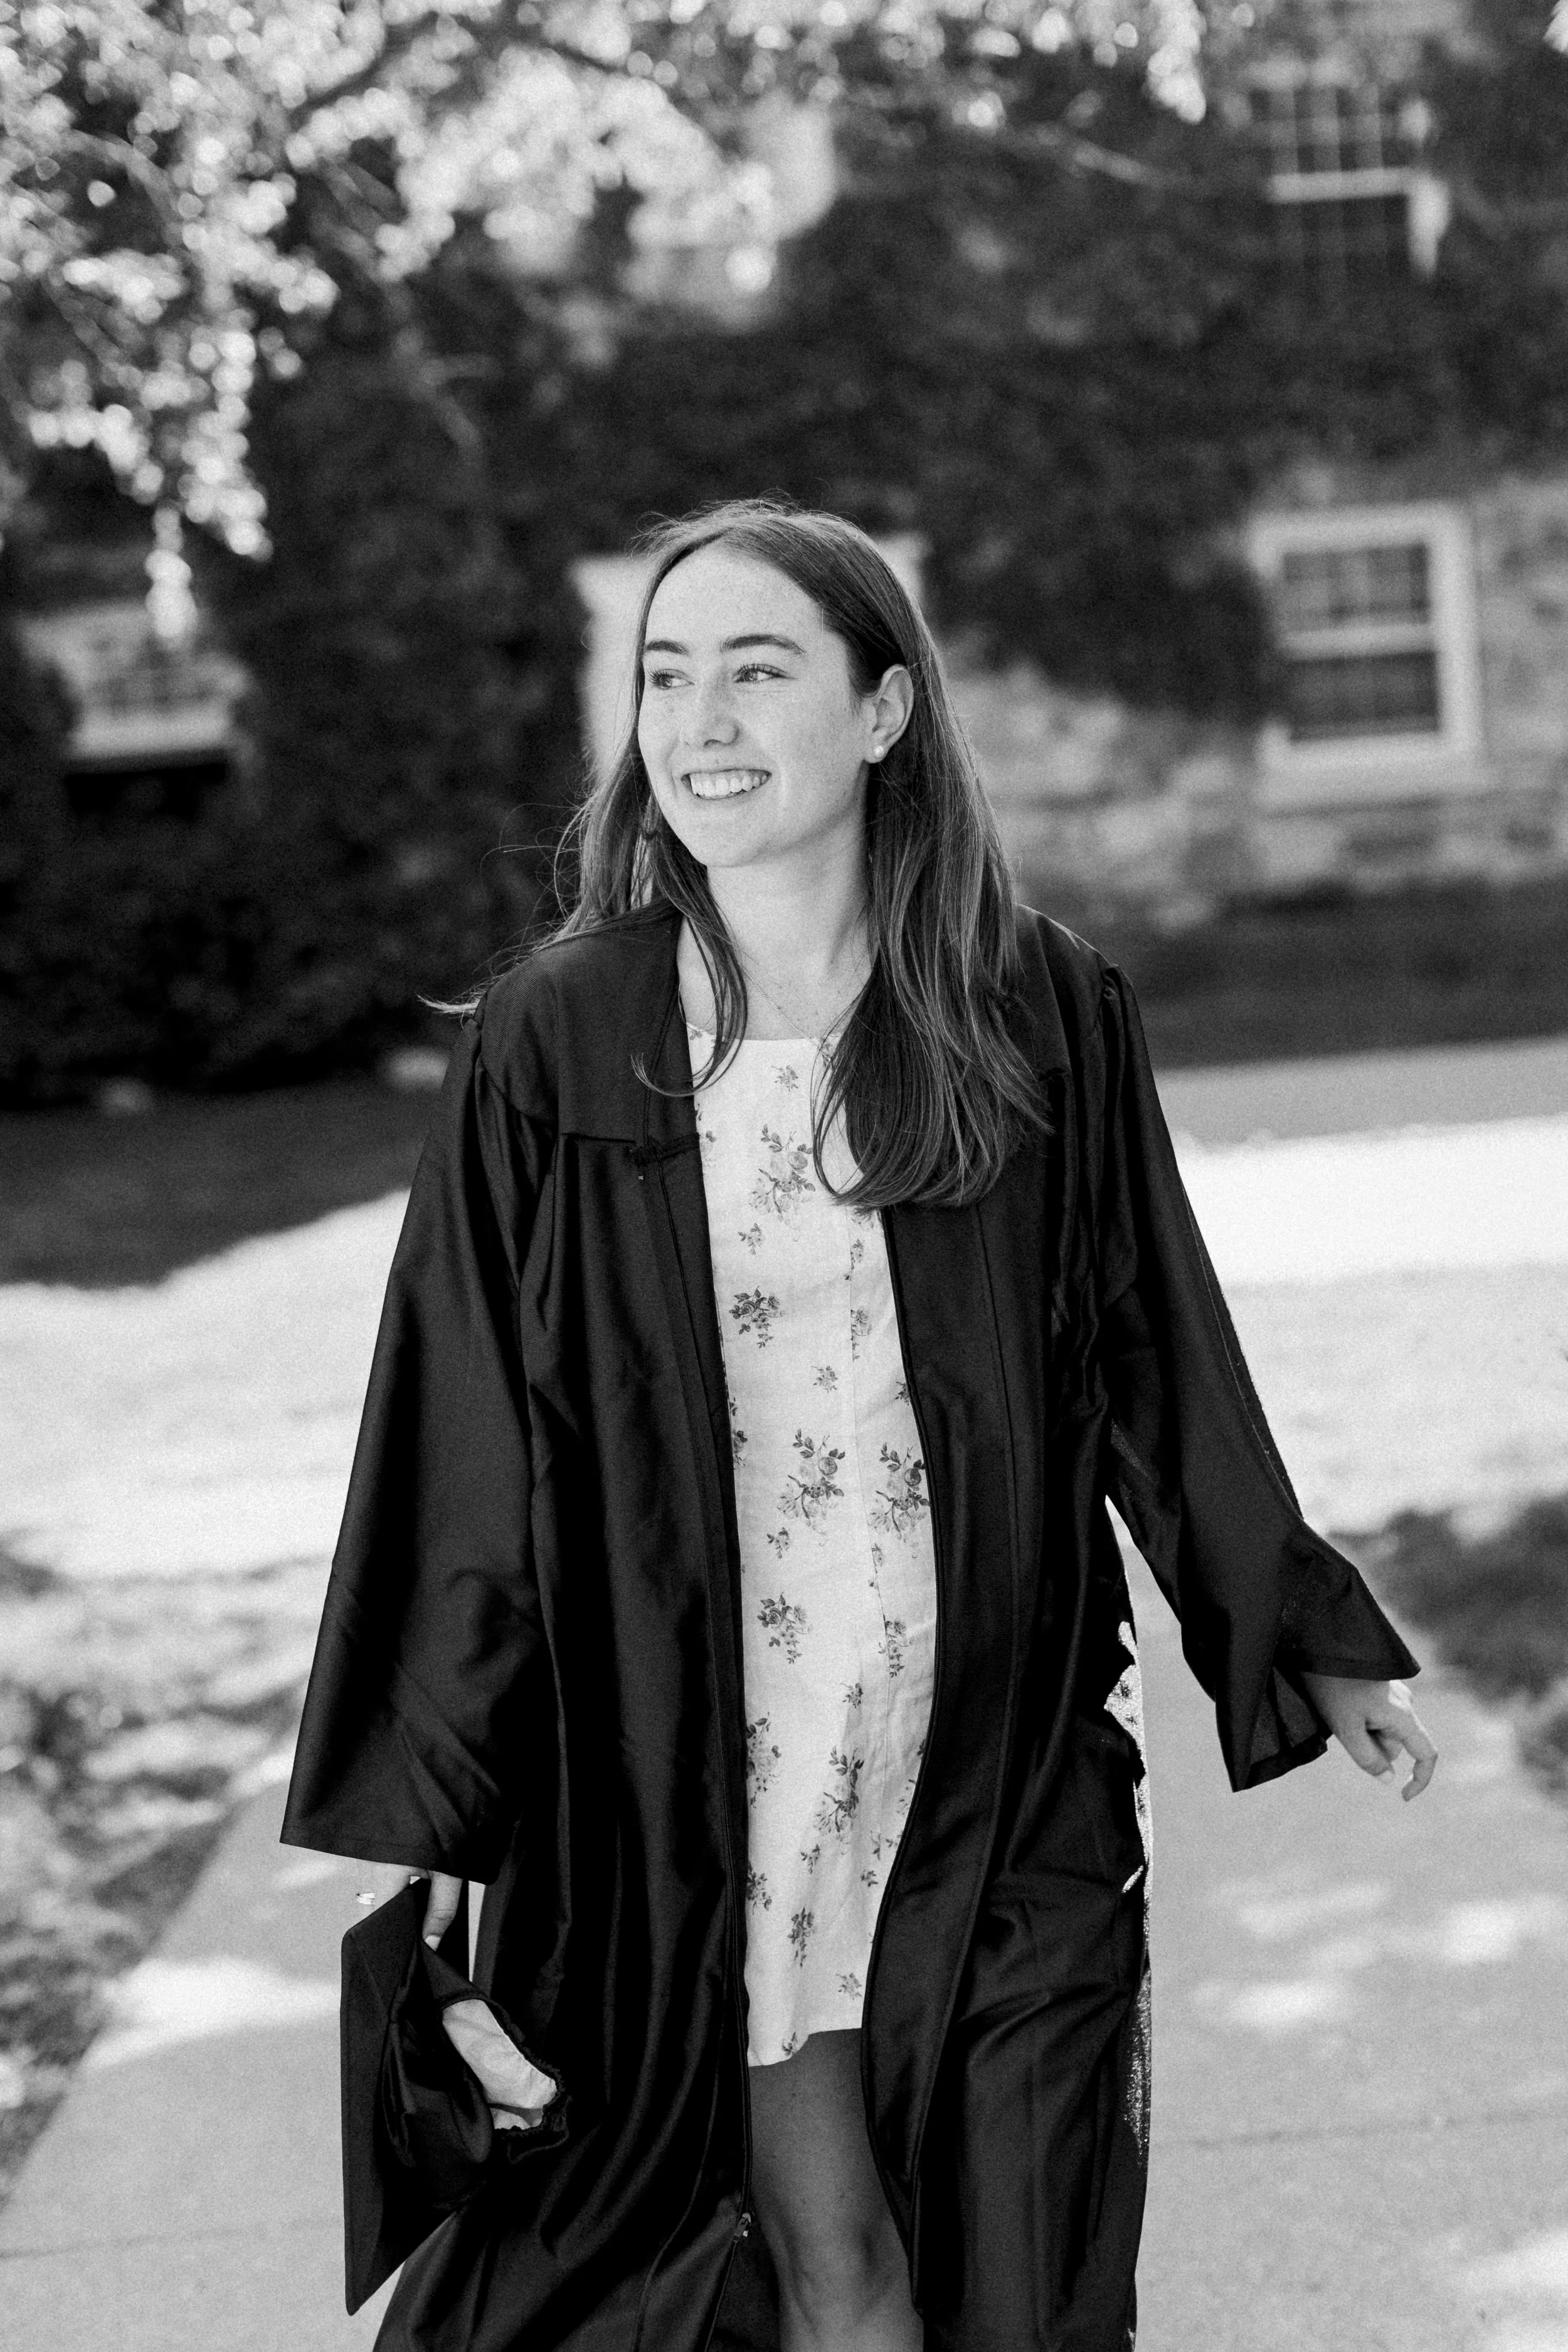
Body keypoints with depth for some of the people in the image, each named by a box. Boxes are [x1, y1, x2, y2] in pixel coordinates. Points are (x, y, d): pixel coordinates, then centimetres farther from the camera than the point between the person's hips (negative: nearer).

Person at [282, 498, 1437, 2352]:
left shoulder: (1045, 1016, -1)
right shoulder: (548, 1051, -4)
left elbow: (1158, 1362, 7)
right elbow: (461, 1436, -3)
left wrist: (1303, 1644, 13)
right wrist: (405, 1797, -4)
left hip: (1003, 1767, 1)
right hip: (693, 1769, -1)